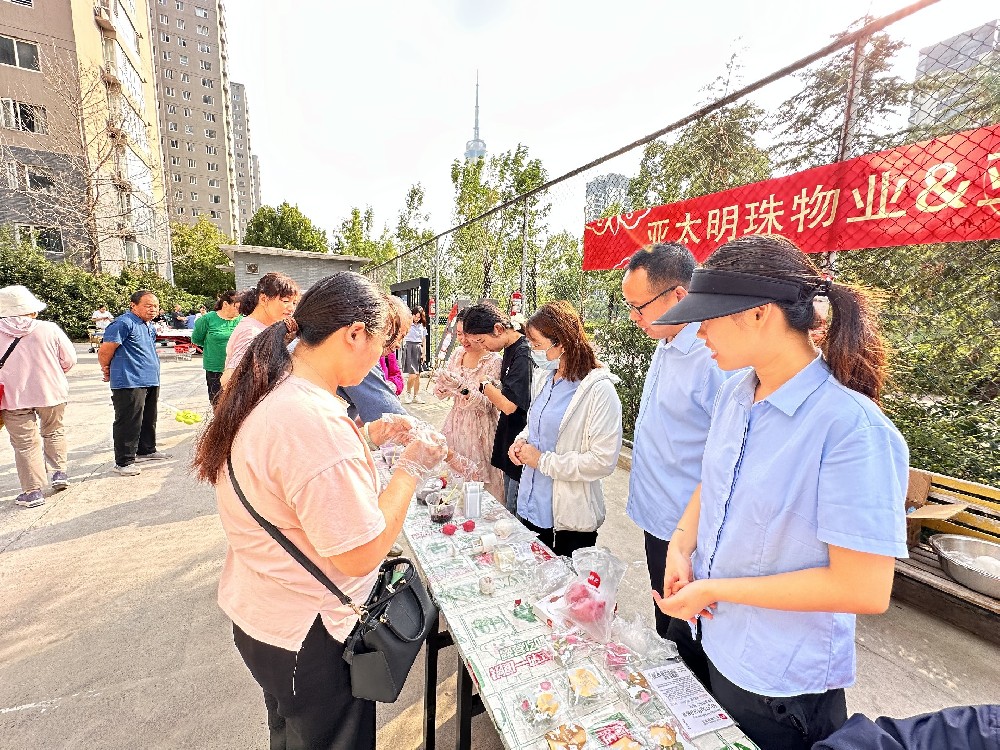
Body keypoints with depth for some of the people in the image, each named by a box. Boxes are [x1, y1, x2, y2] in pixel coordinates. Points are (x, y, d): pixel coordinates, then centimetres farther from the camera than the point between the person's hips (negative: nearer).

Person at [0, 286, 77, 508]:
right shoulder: (49, 329, -9)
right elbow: (69, 360, -3)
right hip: (51, 392, 0)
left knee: (25, 443, 6)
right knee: (53, 432, 23)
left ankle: (32, 491, 10)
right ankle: (60, 471, 20)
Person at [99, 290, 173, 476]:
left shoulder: (150, 326, 16)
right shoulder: (124, 323, -13)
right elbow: (104, 351, -13)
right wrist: (107, 370, 2)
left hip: (151, 381, 9)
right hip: (129, 383, -9)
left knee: (149, 420, 19)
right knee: (128, 423, -3)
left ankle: (147, 450, 34)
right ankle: (123, 462, 5)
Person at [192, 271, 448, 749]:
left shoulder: (273, 392, -4)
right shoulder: (316, 422, -35)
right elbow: (361, 555, -29)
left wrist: (365, 440, 3)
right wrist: (411, 467, -19)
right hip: (307, 639, -8)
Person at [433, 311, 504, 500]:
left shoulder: (493, 361, -13)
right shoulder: (457, 353, 4)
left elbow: (486, 403, -19)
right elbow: (440, 393, 7)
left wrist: (463, 388, -34)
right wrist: (442, 382, -15)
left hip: (481, 428, -5)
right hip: (456, 424, 6)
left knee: (480, 482, 3)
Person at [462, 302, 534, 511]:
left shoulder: (523, 355, -21)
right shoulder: (510, 350, 9)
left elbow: (509, 405, -25)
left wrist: (485, 385, -9)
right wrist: (493, 388, 0)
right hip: (509, 445, 10)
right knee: (508, 509, 21)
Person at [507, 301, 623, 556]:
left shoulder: (599, 390, -20)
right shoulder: (548, 379, 4)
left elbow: (604, 461, -23)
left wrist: (543, 460, -20)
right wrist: (522, 440, -2)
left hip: (571, 517, -7)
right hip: (531, 506, 7)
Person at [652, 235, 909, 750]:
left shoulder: (851, 426, -26)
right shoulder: (734, 393, -5)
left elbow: (865, 590, -25)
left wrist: (717, 589, -20)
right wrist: (681, 547, -8)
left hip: (779, 686, -6)